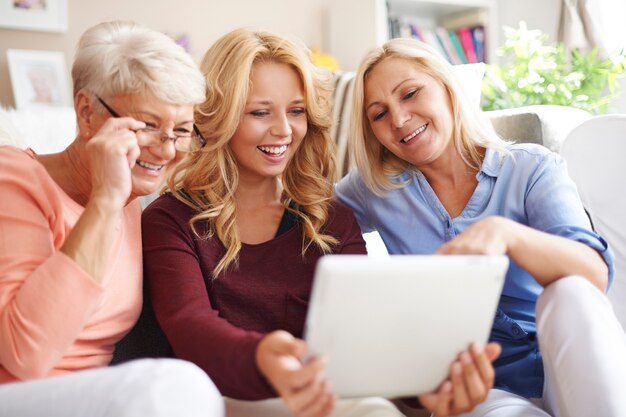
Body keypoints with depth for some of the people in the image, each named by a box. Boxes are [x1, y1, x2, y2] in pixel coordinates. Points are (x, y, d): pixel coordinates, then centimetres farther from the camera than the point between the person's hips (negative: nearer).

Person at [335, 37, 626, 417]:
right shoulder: (375, 188, 7)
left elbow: (595, 275, -18)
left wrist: (503, 232, -36)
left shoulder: (533, 168, -1)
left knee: (569, 293, -30)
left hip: (568, 364, 3)